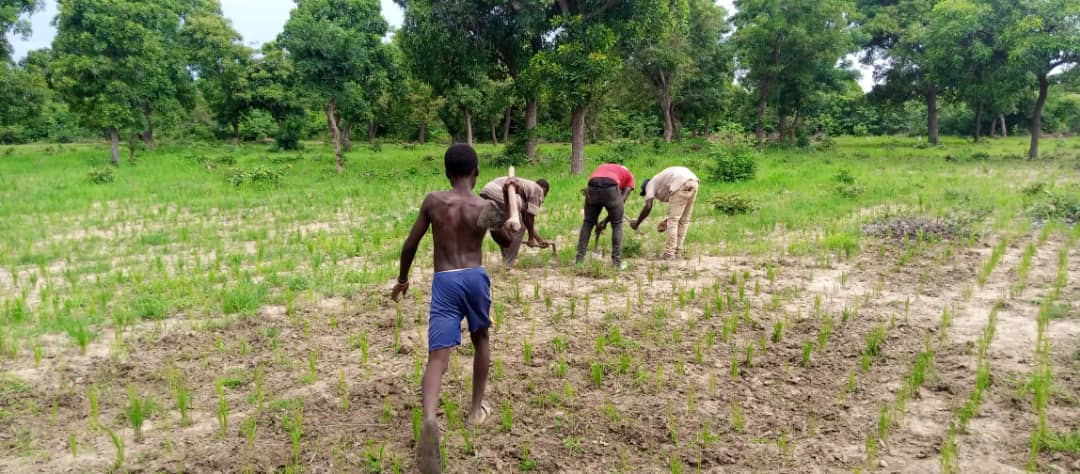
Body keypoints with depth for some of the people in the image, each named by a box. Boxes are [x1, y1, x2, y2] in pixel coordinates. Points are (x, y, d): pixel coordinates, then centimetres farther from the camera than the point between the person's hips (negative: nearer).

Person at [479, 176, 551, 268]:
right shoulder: (538, 189, 11)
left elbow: (526, 220, 38)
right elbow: (530, 217, 4)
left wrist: (540, 240, 43)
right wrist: (531, 238, 16)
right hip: (497, 195, -9)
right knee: (518, 229, 5)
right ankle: (507, 266, 7)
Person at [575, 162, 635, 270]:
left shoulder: (601, 167, 41)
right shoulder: (629, 175, 30)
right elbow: (622, 200, 18)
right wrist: (606, 220, 21)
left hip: (592, 186, 3)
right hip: (610, 188, -3)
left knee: (588, 222, 21)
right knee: (617, 224, 17)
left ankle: (580, 259, 19)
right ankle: (617, 261, 14)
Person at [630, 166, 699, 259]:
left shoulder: (650, 184, 14)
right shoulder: (663, 186, 36)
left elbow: (648, 207, -1)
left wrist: (637, 223, 9)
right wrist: (667, 221, 33)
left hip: (681, 184, -8)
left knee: (673, 220, -1)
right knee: (684, 220, 15)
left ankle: (669, 254, -1)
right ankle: (678, 251, 19)